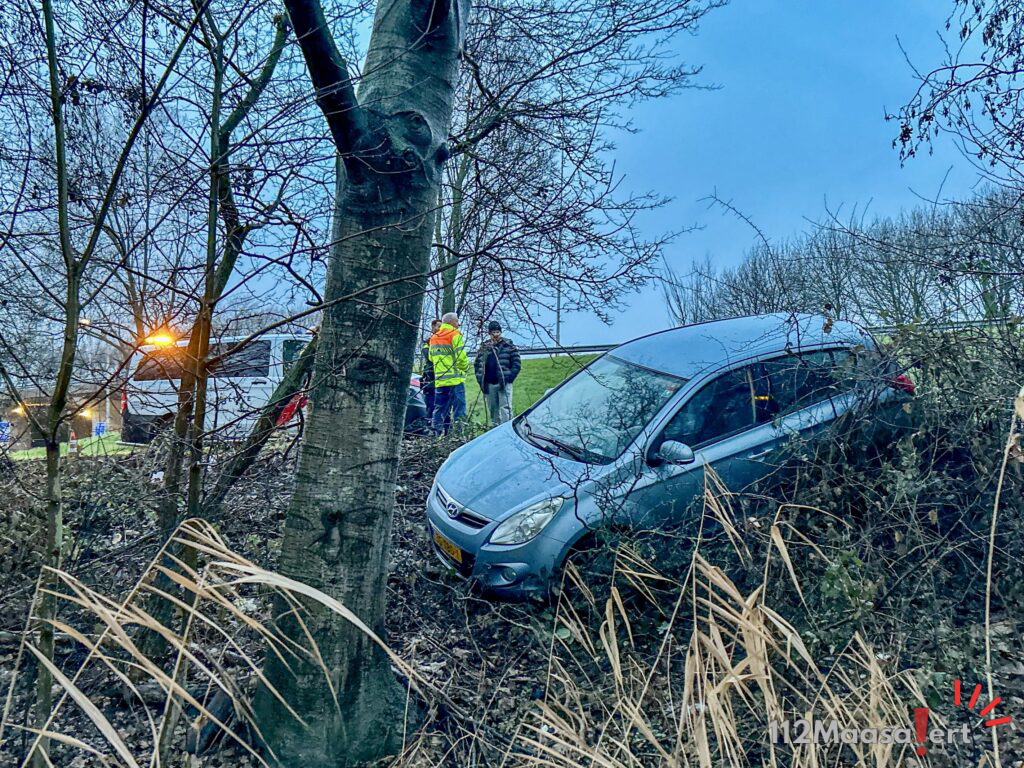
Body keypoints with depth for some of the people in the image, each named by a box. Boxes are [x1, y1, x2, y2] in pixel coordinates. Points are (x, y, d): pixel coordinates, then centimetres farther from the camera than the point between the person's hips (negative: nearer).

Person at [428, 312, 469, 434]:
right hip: (455, 378, -7)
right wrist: (465, 368, 4)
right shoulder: (455, 335, -6)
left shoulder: (433, 338, 16)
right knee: (459, 407, -5)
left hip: (439, 379, 7)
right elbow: (461, 356, -12)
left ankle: (438, 432, 10)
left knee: (439, 408, 10)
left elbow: (431, 357, 20)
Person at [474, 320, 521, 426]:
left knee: (505, 408, -9)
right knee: (492, 409, 10)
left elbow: (517, 364, -1)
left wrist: (509, 378, -11)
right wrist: (480, 379, 7)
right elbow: (477, 364, 18)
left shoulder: (508, 346, 0)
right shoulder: (483, 347, 11)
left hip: (504, 384, -4)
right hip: (489, 384, 4)